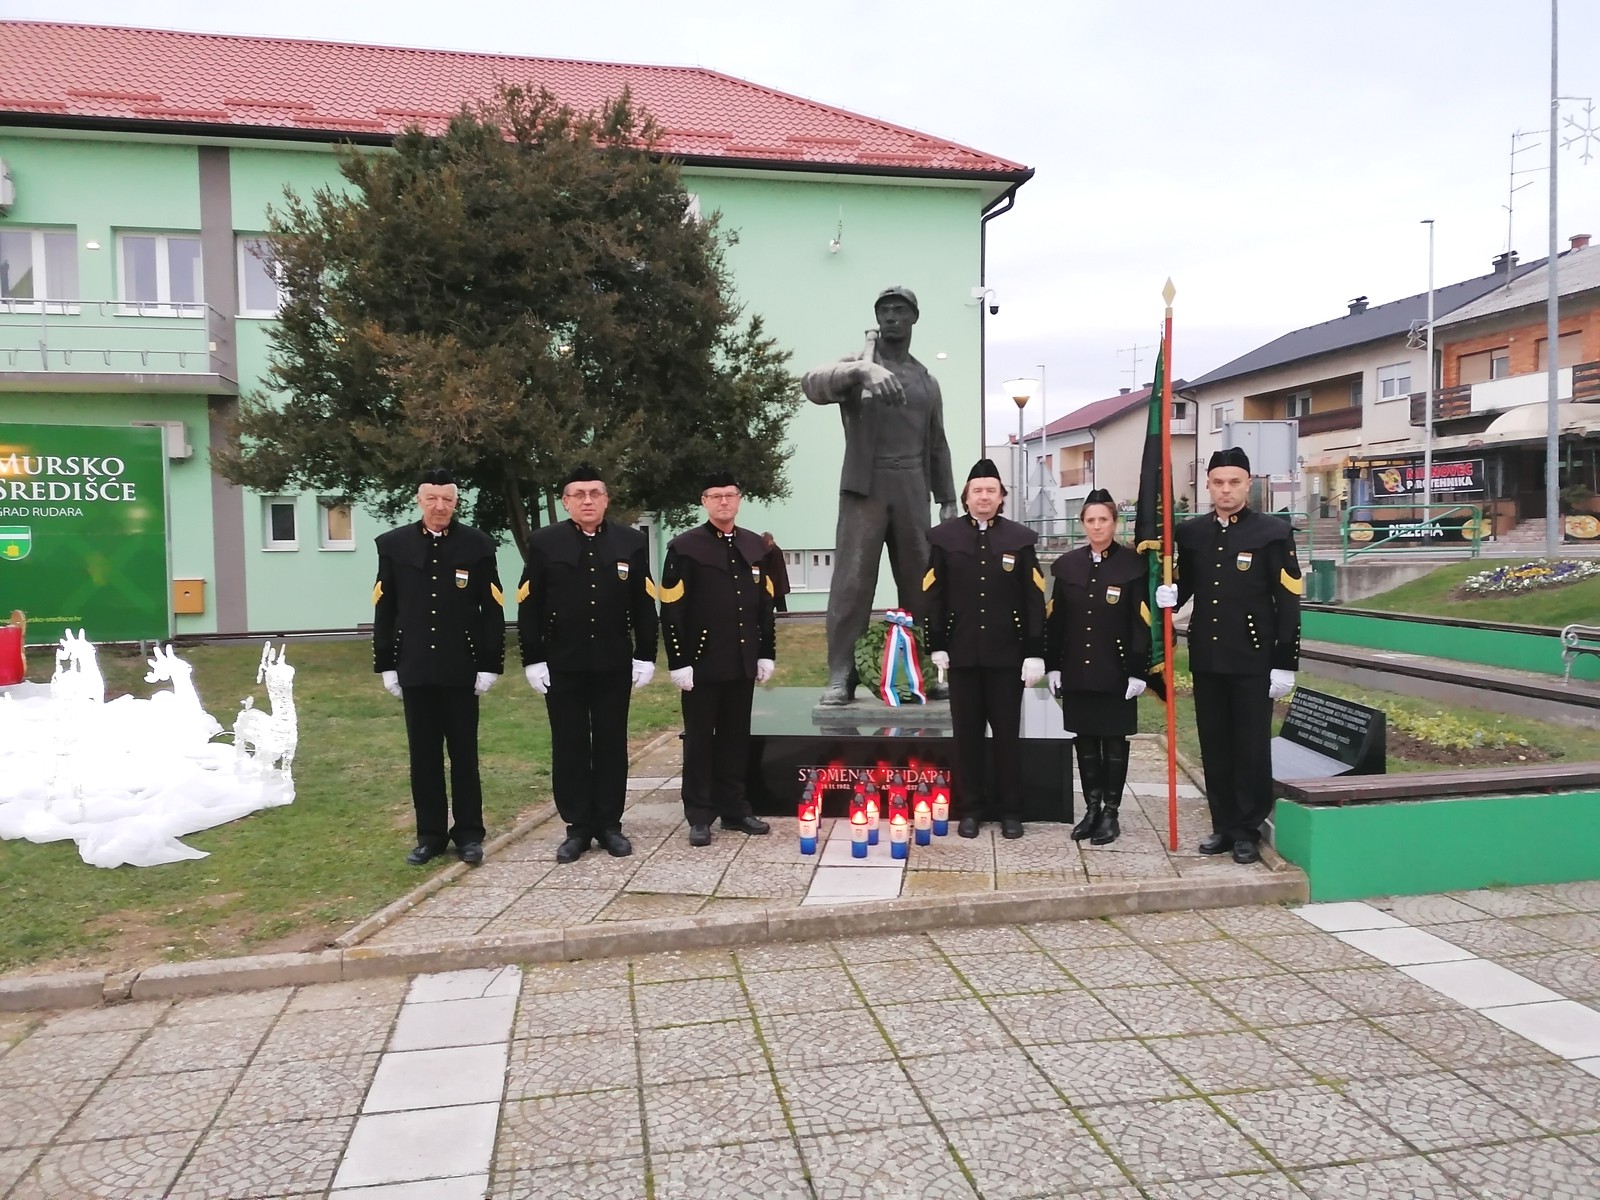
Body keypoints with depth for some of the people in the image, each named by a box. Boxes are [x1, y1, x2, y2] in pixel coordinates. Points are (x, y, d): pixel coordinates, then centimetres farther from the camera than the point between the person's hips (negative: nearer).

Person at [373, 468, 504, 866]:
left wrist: (489, 665, -5)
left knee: (464, 753, 6)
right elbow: (384, 610, 5)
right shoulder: (393, 545, 3)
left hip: (461, 669, -1)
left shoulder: (478, 544, -1)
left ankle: (469, 834, 16)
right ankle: (430, 835, 18)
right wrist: (386, 665, 3)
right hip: (414, 669, 2)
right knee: (423, 755, 8)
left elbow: (492, 610, -1)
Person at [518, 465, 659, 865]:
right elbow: (529, 607, -1)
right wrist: (532, 660, -5)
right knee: (569, 746, 5)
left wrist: (646, 656, -1)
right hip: (562, 665, -1)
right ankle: (578, 827, 15)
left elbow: (644, 606, 3)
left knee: (612, 744, 7)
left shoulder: (632, 542, 2)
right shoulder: (544, 543, -1)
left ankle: (609, 824, 18)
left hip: (613, 664, 1)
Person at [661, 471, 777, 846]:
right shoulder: (684, 547, -5)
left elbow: (765, 604, 14)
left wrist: (767, 654, 10)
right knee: (699, 740, 4)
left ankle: (735, 809, 23)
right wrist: (679, 662, -13)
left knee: (737, 738, 12)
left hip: (742, 663, 4)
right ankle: (699, 816, 13)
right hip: (701, 663, -4)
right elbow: (671, 610, -9)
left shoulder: (755, 546, 10)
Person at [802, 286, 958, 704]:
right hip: (864, 488, -4)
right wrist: (861, 370, -35)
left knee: (921, 584, 7)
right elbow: (812, 383, -18)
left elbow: (936, 446, 19)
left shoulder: (927, 381, 18)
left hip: (912, 492, 4)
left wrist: (947, 500, 12)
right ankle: (841, 677, -5)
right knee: (851, 583, -8)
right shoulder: (856, 365, 4)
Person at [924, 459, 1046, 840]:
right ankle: (970, 809, 19)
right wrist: (937, 646, -2)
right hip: (962, 653, 0)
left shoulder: (1020, 538, 2)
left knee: (1008, 734, 7)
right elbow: (933, 595, 2)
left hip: (1007, 654, 0)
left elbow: (1034, 601, 0)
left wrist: (1035, 653, -5)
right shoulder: (944, 536, 2)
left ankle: (1010, 810, 19)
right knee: (966, 734, 8)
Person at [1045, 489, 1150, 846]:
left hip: (1116, 672, -3)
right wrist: (1053, 666, 4)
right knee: (1085, 742, 10)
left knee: (1114, 742, 6)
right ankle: (1091, 809, 21)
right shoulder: (1067, 564, 6)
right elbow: (1055, 619, 7)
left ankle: (1111, 813, 15)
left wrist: (1138, 671, -10)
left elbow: (1142, 622, -6)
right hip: (1076, 671, 3)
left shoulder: (1134, 564, -4)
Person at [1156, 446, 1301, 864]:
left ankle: (1248, 830, 16)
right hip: (1206, 658, 4)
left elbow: (1288, 603, -7)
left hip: (1253, 659, -4)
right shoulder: (1190, 532, 6)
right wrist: (1170, 595, -7)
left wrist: (1285, 664, -9)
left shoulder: (1274, 532, -6)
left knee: (1252, 746, 4)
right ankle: (1223, 825, 22)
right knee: (1214, 746, 10)